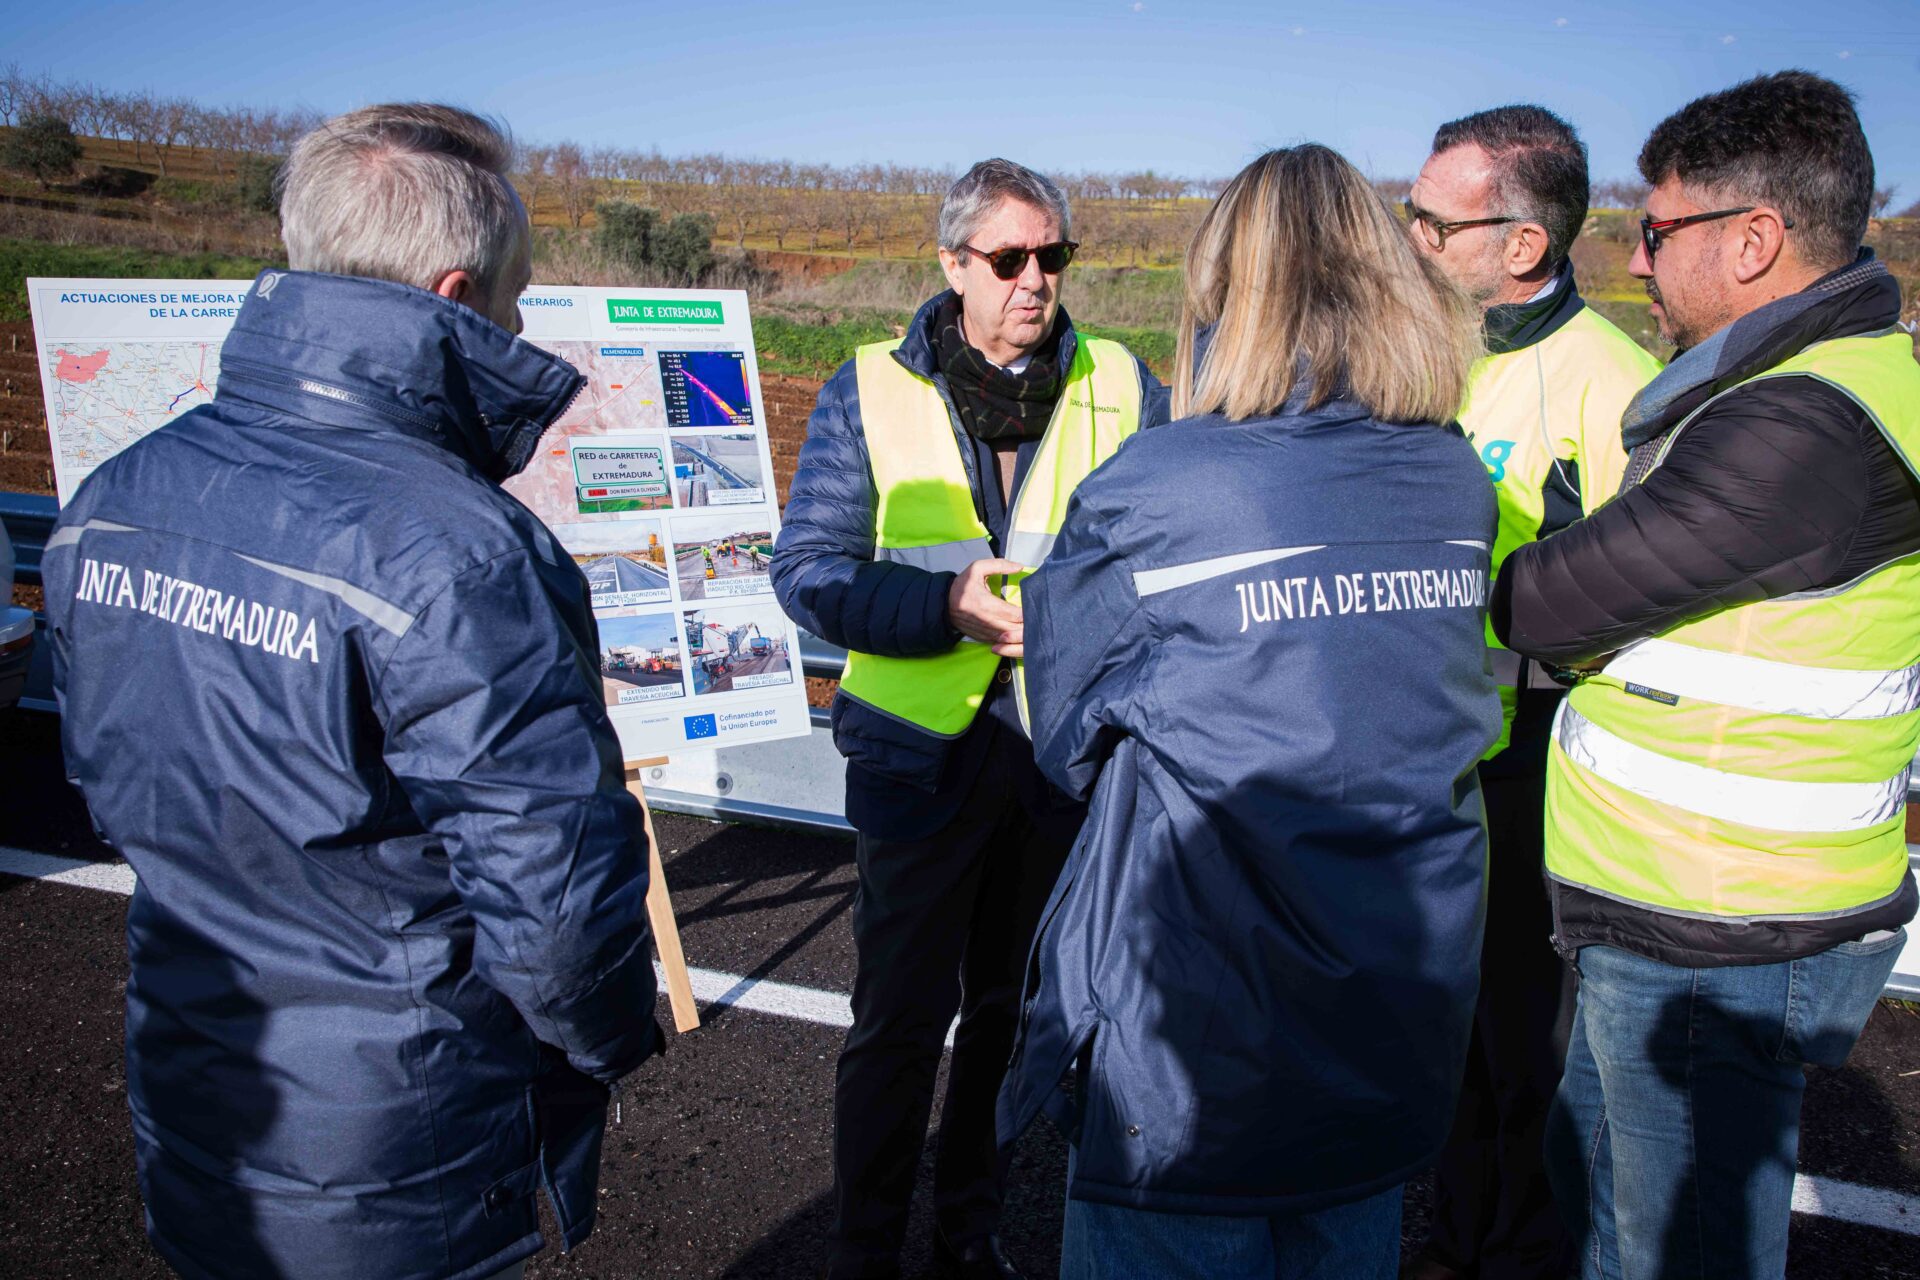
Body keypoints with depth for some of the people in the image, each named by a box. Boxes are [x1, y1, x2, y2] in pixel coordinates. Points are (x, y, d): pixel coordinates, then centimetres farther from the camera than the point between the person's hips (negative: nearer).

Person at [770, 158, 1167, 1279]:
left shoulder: (1124, 389, 2)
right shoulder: (870, 393, -3)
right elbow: (809, 570, -7)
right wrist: (949, 606, -22)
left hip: (1068, 754, 3)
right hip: (923, 755, -2)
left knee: (1018, 1007, 19)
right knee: (900, 1018, 7)